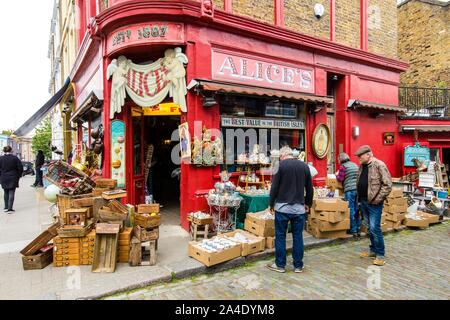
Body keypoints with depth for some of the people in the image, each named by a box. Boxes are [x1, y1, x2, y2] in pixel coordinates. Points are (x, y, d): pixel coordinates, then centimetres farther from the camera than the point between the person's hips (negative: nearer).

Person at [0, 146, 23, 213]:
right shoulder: (15, 158, -6)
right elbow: (20, 168, -6)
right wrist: (18, 176, 7)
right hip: (13, 178, -2)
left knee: (6, 193, 16)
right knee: (11, 193, -1)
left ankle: (6, 207, 21)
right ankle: (10, 209, -4)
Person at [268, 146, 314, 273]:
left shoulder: (281, 165, -7)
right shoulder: (305, 166, 6)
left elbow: (274, 187, -8)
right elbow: (310, 188, 11)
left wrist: (272, 204, 4)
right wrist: (308, 203, 24)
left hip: (283, 207, -3)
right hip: (299, 208, 4)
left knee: (280, 236, 7)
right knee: (298, 236, 10)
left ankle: (280, 265, 15)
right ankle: (298, 266, 18)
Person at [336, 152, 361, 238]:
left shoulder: (343, 166, -4)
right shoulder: (355, 165, 15)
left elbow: (340, 179, -4)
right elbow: (358, 176, 21)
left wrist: (337, 175, 14)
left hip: (349, 190, -6)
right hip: (358, 189, 6)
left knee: (351, 210, 0)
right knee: (357, 210, 12)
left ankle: (353, 231, 6)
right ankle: (358, 229, 18)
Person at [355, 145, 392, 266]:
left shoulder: (379, 165, -13)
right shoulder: (362, 166, 10)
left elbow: (388, 185, -16)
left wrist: (377, 198, -17)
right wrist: (359, 197, 12)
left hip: (374, 203, -8)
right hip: (363, 202, 8)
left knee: (375, 228, -5)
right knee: (369, 228, 16)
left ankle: (380, 254, 8)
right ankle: (373, 250, 29)